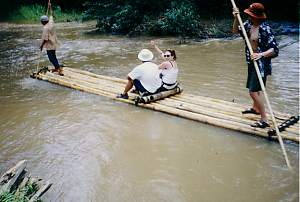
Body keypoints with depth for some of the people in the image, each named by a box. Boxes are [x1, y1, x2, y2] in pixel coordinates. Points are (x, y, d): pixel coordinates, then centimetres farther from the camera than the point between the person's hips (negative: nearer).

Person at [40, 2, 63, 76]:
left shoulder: (45, 28, -21)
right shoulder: (51, 23, 0)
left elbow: (45, 39, -22)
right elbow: (51, 15, 18)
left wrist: (41, 45, -12)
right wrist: (50, 7, 26)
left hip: (49, 45, -9)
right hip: (53, 44, 9)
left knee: (51, 57, -3)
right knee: (53, 56, 19)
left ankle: (59, 68, -10)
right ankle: (56, 68, 28)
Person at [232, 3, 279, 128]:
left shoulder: (265, 29, -23)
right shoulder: (249, 24, -1)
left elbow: (274, 50, -24)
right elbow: (236, 31, 13)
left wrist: (261, 54, -40)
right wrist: (236, 18, -3)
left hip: (261, 63, -8)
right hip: (252, 61, 8)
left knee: (254, 91, -12)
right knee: (254, 88, 26)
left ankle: (264, 120, -3)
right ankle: (255, 108, 50)